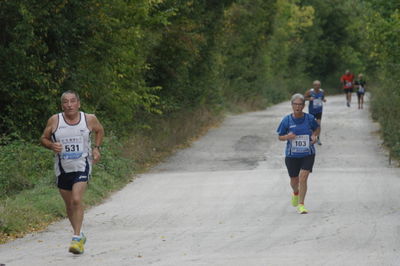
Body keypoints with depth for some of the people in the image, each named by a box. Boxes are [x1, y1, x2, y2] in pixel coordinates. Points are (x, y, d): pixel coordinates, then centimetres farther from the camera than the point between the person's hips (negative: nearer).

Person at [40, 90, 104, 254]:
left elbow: (99, 131, 18)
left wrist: (96, 148, 4)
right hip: (62, 168, 2)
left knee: (77, 200, -21)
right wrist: (52, 145, -15)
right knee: (69, 204, 12)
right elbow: (43, 139, 6)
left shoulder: (89, 119, -3)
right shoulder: (54, 121, -4)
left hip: (82, 167, -2)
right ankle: (80, 236, 31)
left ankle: (77, 238, -20)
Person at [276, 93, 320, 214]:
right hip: (292, 155, 1)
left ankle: (301, 205, -6)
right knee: (294, 180, 13)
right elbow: (280, 137, 1)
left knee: (303, 178, -15)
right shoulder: (286, 120, -7)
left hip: (308, 154, -1)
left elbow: (317, 128, 15)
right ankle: (296, 193, 49)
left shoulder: (309, 118, -5)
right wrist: (287, 137, -21)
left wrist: (314, 135, -7)